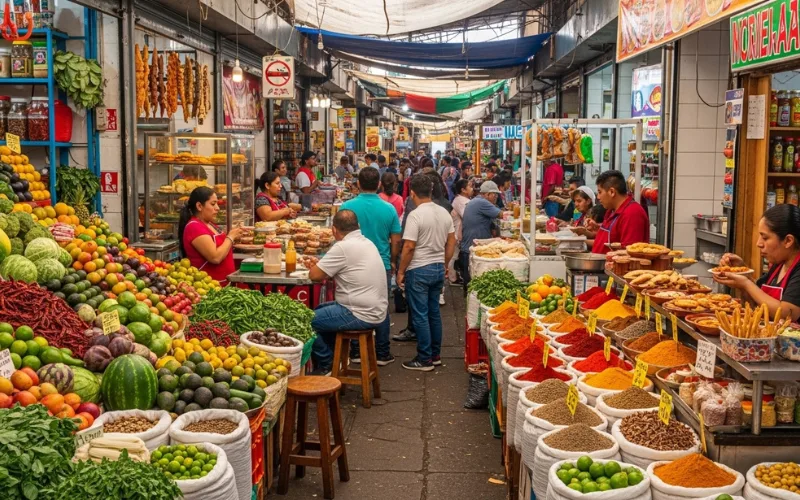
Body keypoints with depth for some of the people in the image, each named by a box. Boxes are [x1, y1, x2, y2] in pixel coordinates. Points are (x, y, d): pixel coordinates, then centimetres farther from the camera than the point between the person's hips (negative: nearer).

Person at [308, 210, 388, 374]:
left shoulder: (343, 247, -19)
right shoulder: (367, 242, 10)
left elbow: (314, 275, -15)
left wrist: (321, 270, 6)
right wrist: (327, 272, 9)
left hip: (361, 315, -10)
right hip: (376, 310, 10)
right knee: (319, 311, 24)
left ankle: (326, 365, 10)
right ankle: (333, 357, 27)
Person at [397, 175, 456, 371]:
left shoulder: (415, 215, -17)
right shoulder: (444, 213, 4)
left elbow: (409, 247, -18)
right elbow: (452, 242, 10)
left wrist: (401, 271, -8)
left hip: (419, 270, -7)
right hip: (439, 268, 7)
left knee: (420, 315, 1)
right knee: (434, 312, 16)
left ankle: (425, 359, 6)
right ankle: (436, 354, 24)